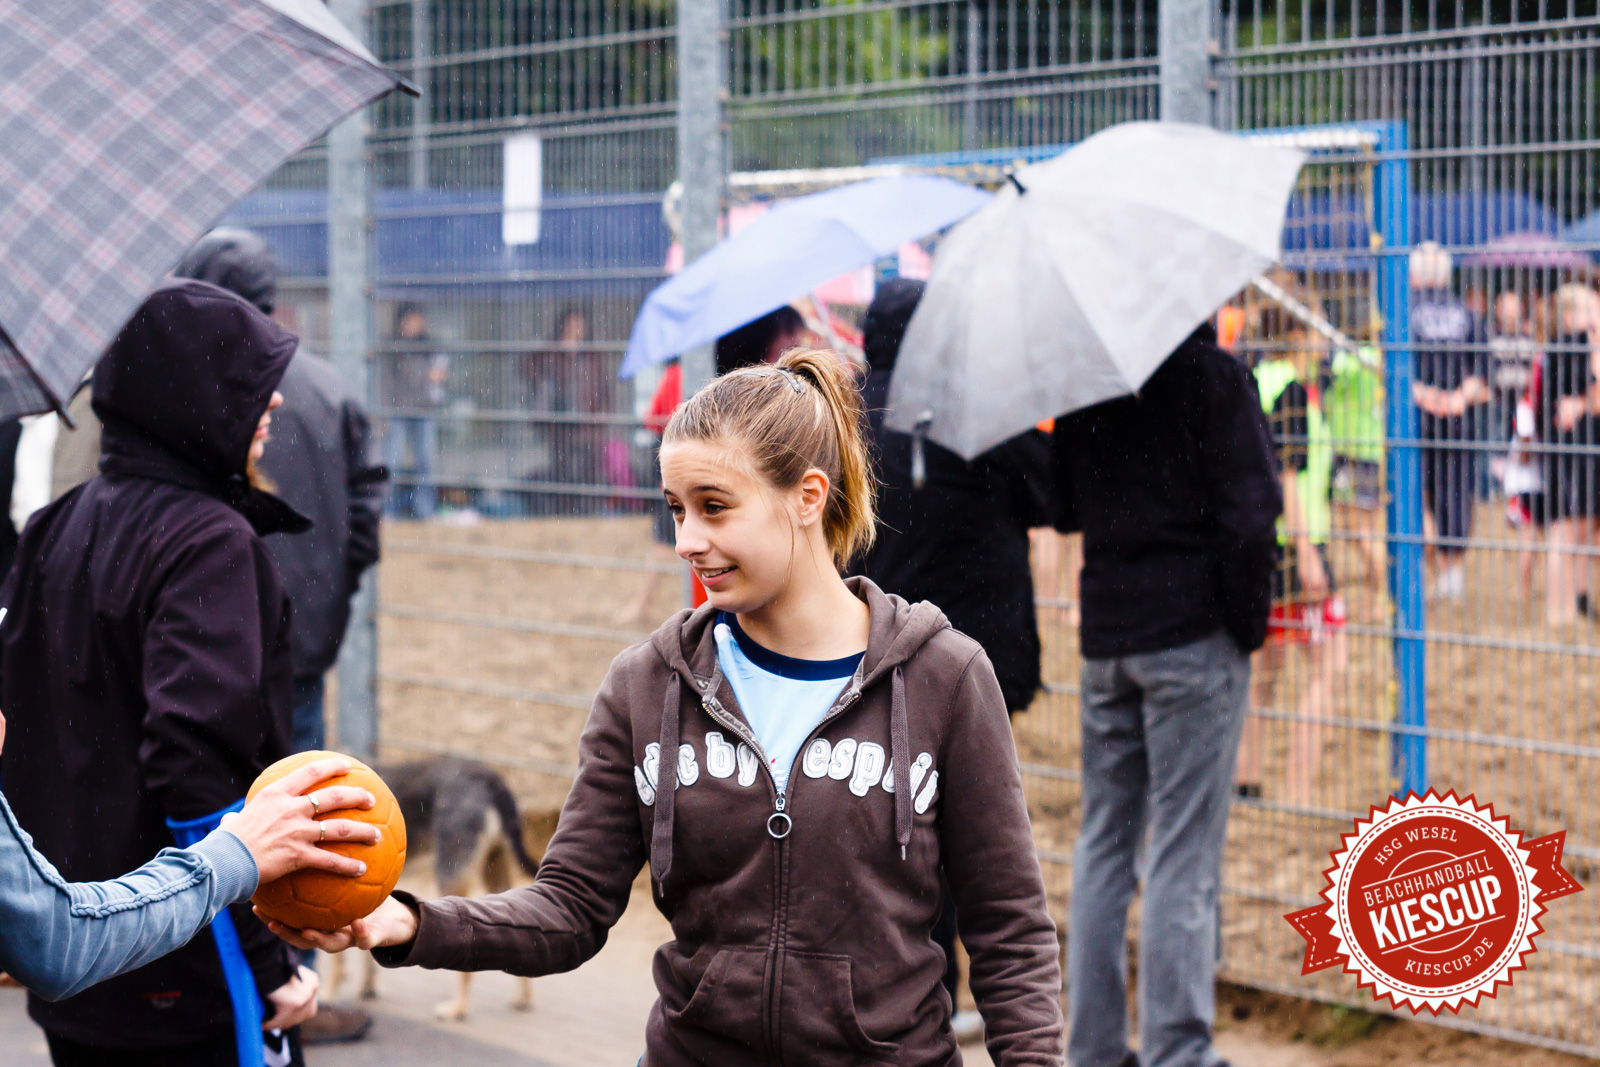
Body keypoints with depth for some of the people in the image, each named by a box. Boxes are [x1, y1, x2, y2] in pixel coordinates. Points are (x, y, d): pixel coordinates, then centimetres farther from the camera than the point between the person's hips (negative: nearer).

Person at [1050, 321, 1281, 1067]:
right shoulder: (1213, 376, -10)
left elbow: (1062, 511, 13)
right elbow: (1250, 514, -13)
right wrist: (1247, 623, -4)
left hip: (1103, 635, 5)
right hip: (1193, 636, -5)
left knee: (1102, 845, 13)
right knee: (1184, 859, -2)